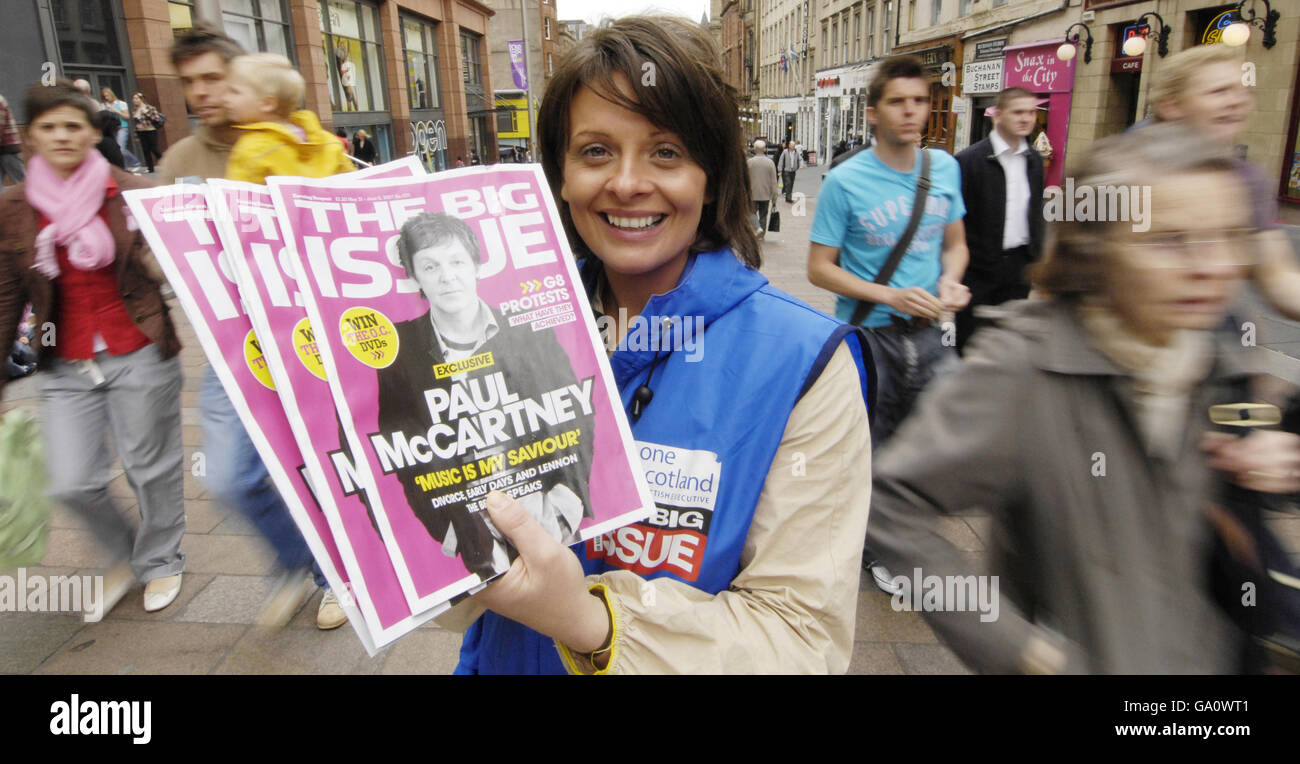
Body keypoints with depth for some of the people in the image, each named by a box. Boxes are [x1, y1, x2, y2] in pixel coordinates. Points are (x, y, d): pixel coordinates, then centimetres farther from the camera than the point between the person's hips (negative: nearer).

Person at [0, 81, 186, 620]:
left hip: (139, 357, -3)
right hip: (66, 367, 3)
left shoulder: (131, 195, -4)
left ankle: (161, 562, 33)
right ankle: (125, 555, 32)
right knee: (72, 483, 2)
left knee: (151, 468, 9)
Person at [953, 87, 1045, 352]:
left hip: (1018, 264, 5)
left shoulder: (1034, 161, 10)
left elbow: (1036, 213, 17)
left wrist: (1036, 257, 14)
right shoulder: (969, 160, -10)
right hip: (979, 267, -5)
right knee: (968, 339, 5)